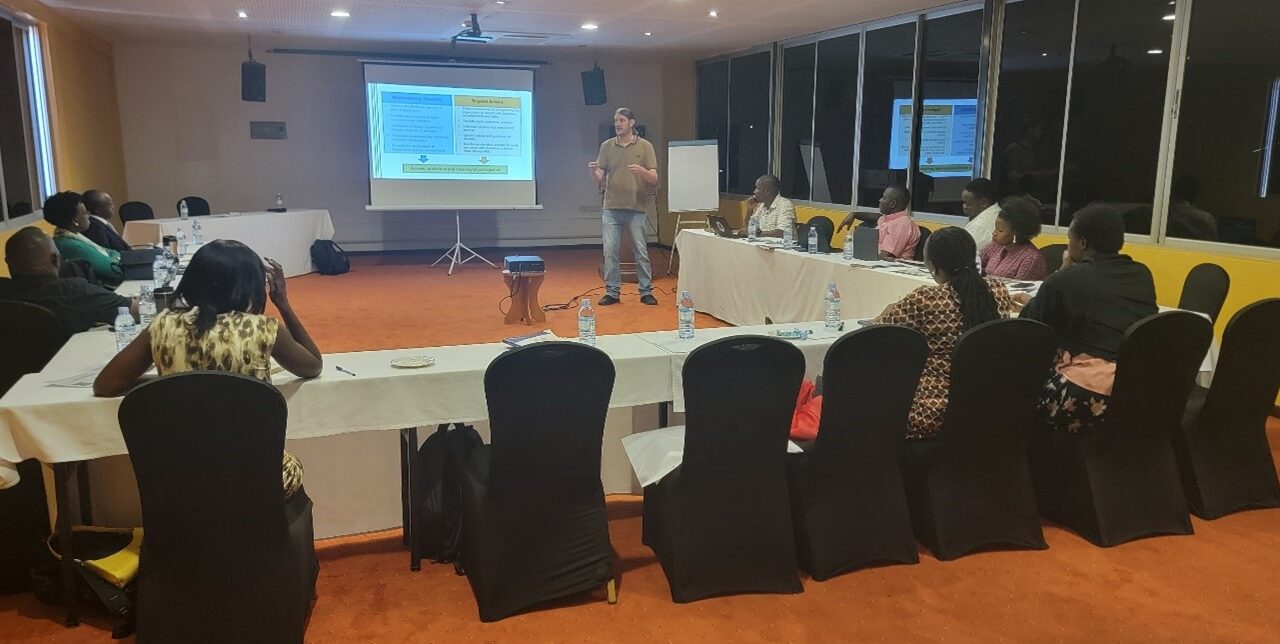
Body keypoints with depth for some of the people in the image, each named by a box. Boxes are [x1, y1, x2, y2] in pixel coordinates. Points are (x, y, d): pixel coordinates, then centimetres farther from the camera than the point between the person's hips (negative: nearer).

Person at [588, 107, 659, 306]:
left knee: (641, 252, 1)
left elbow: (654, 179, -2)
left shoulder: (645, 146, 3)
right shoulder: (607, 146, 9)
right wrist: (593, 171, -15)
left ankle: (646, 292, 10)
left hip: (636, 208, -2)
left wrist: (642, 171, -22)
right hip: (611, 208, 2)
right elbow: (600, 180, 7)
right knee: (610, 251, 1)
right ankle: (612, 292, 10)